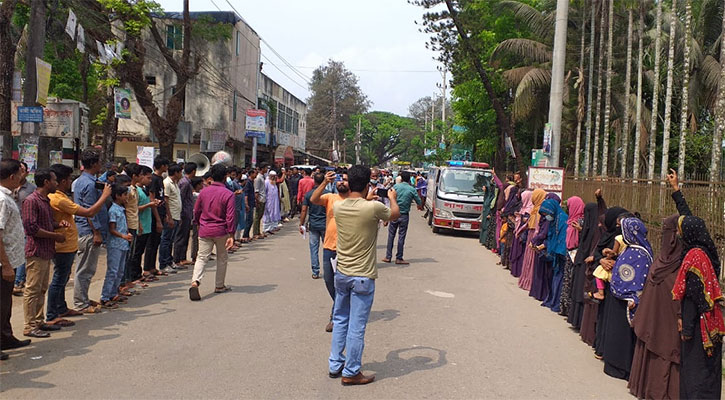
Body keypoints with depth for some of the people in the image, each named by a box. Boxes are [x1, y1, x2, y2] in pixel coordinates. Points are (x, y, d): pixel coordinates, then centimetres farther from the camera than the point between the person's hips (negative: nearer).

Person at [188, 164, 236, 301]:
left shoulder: (204, 191, 1)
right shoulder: (228, 194, -11)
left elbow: (196, 211, 9)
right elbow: (230, 217, -14)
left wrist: (199, 224, 26)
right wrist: (231, 235, -10)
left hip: (204, 231, 2)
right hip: (221, 231, -2)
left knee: (201, 257, 3)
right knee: (222, 258, 14)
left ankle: (195, 282, -19)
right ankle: (219, 286, 24)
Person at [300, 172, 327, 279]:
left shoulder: (308, 194, -2)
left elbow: (304, 210, -3)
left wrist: (302, 224, 4)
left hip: (313, 225, 1)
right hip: (325, 225, -1)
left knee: (314, 248, 7)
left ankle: (315, 272, 7)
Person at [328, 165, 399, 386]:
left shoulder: (338, 207, -5)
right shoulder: (373, 207, -19)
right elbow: (395, 214, 4)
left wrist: (367, 198, 32)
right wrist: (392, 198, 23)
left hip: (342, 274, 6)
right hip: (362, 277, -6)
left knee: (340, 320, 20)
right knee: (356, 326, 5)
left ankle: (335, 365, 30)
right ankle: (351, 373, 16)